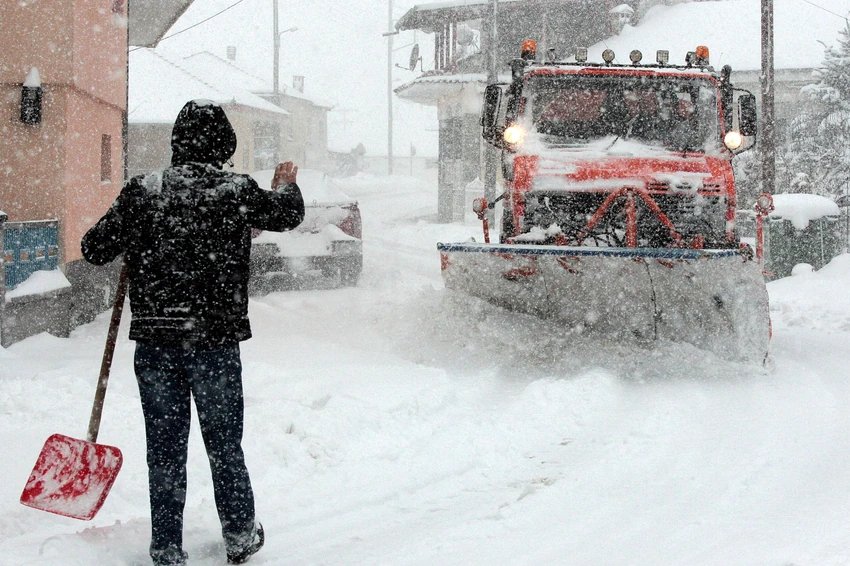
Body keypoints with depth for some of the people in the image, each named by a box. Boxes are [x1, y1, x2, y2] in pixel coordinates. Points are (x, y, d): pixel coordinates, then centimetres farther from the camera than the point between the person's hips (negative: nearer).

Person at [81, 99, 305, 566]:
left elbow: (94, 249, 0)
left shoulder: (142, 192, -4)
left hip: (155, 340, 1)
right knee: (224, 443, 15)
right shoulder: (239, 193, -5)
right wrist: (287, 184, 36)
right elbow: (288, 214, 14)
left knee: (164, 447, 9)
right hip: (216, 339, 0)